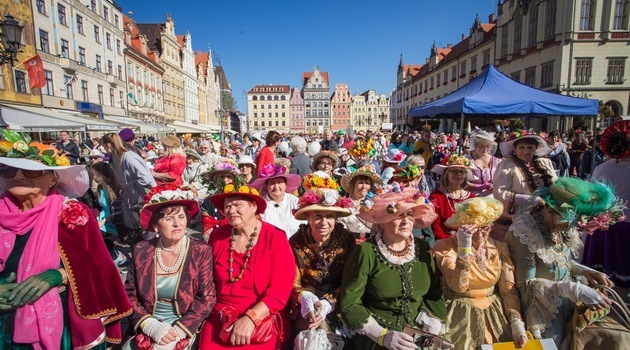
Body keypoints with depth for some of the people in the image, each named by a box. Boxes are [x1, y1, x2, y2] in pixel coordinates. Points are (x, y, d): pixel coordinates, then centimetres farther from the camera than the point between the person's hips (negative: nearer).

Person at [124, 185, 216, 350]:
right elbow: (129, 295, 2)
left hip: (183, 329, -2)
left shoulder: (201, 252, -7)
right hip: (147, 329, 2)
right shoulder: (141, 251, -1)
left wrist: (178, 330, -15)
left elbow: (207, 298, -6)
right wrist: (152, 326, -11)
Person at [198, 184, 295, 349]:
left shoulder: (275, 238, -10)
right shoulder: (218, 235, 3)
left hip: (262, 320, -3)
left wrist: (250, 318, -21)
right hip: (219, 317, 4)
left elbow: (280, 290, -15)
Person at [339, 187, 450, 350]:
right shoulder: (365, 252, -12)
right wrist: (382, 335, -18)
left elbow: (435, 295, 7)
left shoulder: (422, 249, 2)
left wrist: (432, 328, -6)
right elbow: (349, 305, -11)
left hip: (418, 332, 5)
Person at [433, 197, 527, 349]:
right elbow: (459, 286, -26)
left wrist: (517, 324, -10)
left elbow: (509, 290, 3)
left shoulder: (499, 248, 0)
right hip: (461, 314, -4)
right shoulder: (444, 247, -14)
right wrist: (464, 247, -31)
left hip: (495, 312, 4)